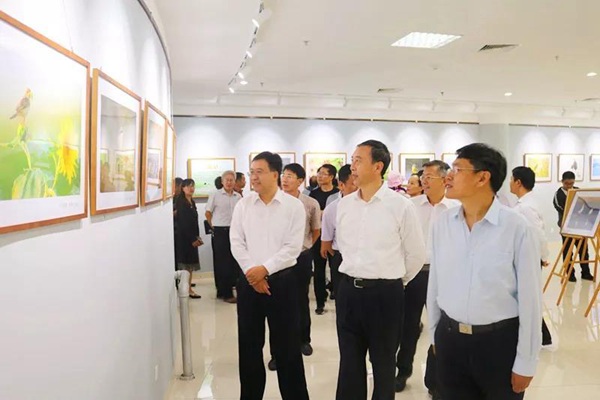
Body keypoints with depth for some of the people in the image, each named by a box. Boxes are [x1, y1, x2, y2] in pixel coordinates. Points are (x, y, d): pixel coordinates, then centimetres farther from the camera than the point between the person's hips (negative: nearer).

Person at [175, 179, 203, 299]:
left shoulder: (192, 202, 13)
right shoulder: (181, 202, -10)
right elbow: (182, 222, -15)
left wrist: (197, 236, 6)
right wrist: (192, 239, -15)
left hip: (192, 237, 8)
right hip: (184, 237, -8)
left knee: (190, 264, 11)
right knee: (185, 264, -3)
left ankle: (189, 288, 17)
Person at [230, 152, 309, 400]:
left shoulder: (294, 206, -4)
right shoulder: (243, 205, 4)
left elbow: (293, 247, -9)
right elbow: (236, 243, 1)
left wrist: (264, 268, -14)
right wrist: (251, 272, -10)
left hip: (282, 280, -3)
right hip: (249, 280, 3)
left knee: (287, 344, 6)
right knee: (249, 344, 13)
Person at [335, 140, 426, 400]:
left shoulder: (401, 205, -11)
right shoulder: (344, 204, 3)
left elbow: (416, 254, -2)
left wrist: (395, 282, 9)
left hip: (385, 294, -4)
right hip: (348, 290, 4)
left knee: (383, 363, 15)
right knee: (349, 362, 16)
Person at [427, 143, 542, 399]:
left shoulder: (516, 228, -16)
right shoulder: (442, 224, -3)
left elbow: (530, 298, -11)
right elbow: (434, 283, 5)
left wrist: (525, 363, -6)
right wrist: (434, 335, 12)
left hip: (499, 340, -3)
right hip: (449, 338, 4)